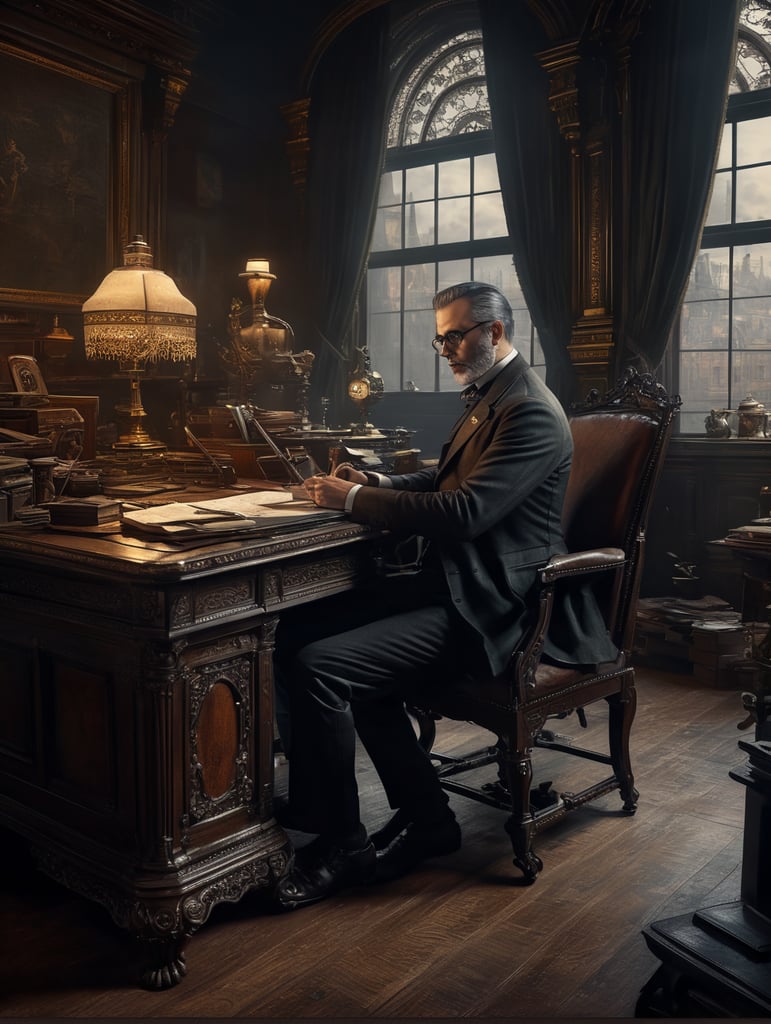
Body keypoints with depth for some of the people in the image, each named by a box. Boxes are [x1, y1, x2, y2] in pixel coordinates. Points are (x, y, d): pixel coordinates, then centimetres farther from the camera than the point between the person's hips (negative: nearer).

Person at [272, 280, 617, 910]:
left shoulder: (531, 413, -16)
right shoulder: (487, 399, 16)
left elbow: (462, 512, -26)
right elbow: (443, 480, 26)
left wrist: (354, 500, -18)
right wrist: (374, 483, 7)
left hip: (488, 606, -11)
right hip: (452, 582, 11)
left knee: (318, 666, -21)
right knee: (301, 630, 0)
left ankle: (341, 846, 1)